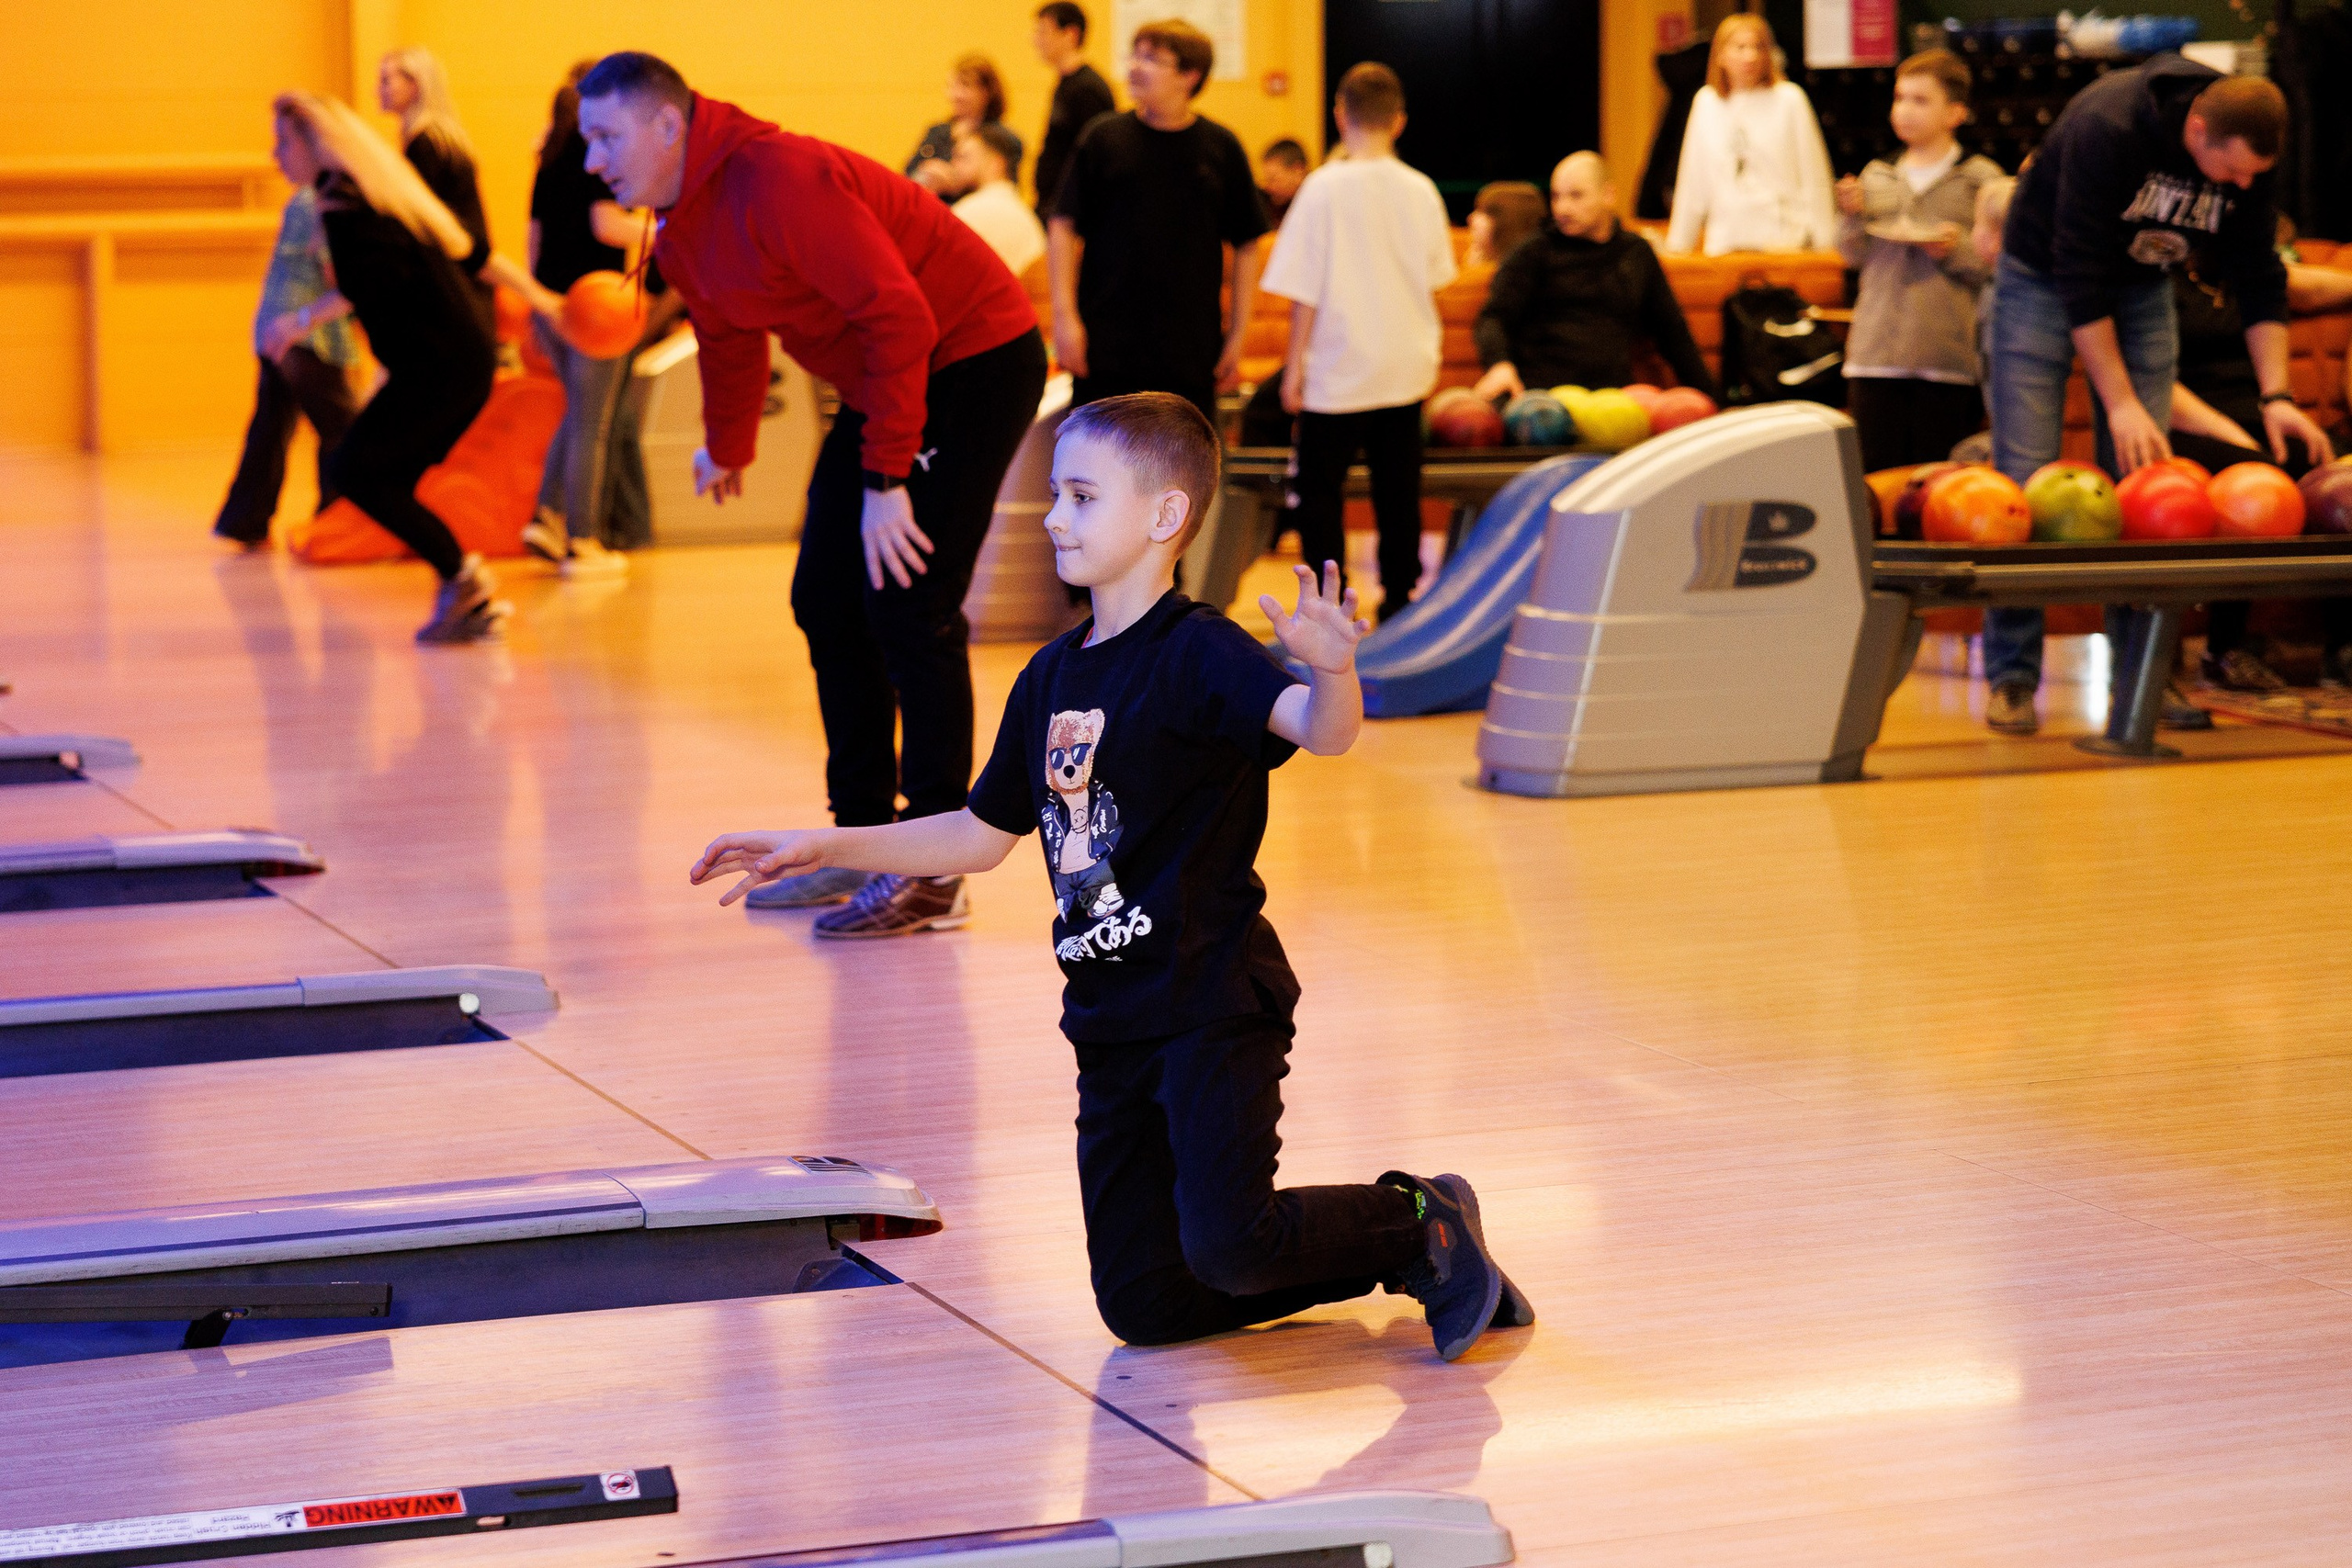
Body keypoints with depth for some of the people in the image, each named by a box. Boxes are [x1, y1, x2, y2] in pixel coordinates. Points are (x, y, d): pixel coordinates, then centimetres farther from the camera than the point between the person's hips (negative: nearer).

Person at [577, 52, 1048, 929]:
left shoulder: (779, 181, -26)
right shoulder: (680, 229, 4)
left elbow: (898, 317, -30)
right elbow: (731, 337, 24)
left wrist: (886, 481, -29)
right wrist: (726, 449, 32)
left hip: (976, 361, -10)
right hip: (881, 386, 10)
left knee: (907, 607, -14)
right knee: (826, 601, 9)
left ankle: (932, 876, -8)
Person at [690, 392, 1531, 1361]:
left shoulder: (1197, 654, -12)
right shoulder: (1050, 679, 12)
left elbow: (1324, 731, -30)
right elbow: (981, 835, 22)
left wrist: (1331, 669, -53)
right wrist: (825, 849, 18)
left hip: (1215, 1008, -8)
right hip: (1113, 1026, 8)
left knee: (1228, 1249, -23)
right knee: (1144, 1307, 5)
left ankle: (1419, 1222, 6)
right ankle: (1387, 1257, 24)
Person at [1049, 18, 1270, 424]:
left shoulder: (1220, 148, 3)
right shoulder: (1103, 139, 2)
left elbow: (1246, 246, 8)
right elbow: (1063, 227, 3)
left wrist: (1237, 333, 4)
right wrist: (1065, 316, -5)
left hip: (1191, 353, 1)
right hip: (1106, 343, -1)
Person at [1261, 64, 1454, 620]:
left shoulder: (1324, 188, -12)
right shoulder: (1421, 191, 1)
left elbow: (1304, 292, -11)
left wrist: (1295, 366, -3)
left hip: (1339, 372, -4)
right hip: (1406, 368, 5)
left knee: (1318, 490, 3)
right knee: (1398, 490, 12)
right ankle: (1399, 597, 16)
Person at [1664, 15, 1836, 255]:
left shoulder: (1789, 99, 1)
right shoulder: (1706, 102, 10)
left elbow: (1813, 176, 3)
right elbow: (1693, 180, 16)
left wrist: (1824, 243, 0)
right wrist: (1678, 243, 16)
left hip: (1784, 240, -3)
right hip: (1725, 242, 3)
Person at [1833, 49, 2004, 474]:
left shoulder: (1980, 179, 1)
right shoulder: (1877, 177, 13)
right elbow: (1854, 256, 11)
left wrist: (1959, 251, -19)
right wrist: (1852, 215, -7)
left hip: (1948, 359, -3)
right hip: (1876, 355, 3)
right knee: (1876, 471, 3)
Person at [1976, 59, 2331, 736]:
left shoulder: (2247, 154, -17)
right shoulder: (2106, 128, -34)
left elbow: (2258, 276, -7)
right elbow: (2080, 281, -31)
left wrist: (2277, 394, -17)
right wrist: (2120, 404, -32)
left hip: (2140, 286, 5)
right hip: (2045, 278, -5)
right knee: (2024, 478, -11)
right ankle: (2011, 676, -6)